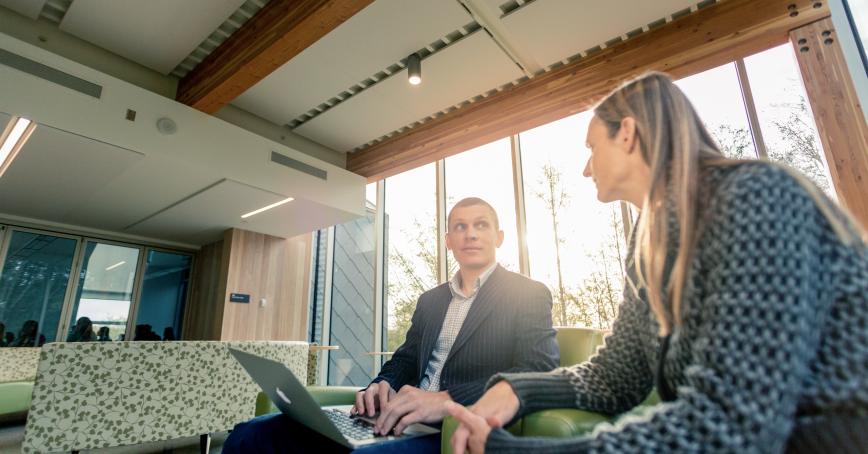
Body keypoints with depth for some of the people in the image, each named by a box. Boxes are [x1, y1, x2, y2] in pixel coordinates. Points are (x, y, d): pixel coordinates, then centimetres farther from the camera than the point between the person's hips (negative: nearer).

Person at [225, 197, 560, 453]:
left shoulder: (530, 295, 2)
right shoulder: (429, 300, 20)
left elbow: (541, 374, -12)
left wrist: (447, 400, -24)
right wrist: (384, 386, -3)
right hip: (402, 422, 6)